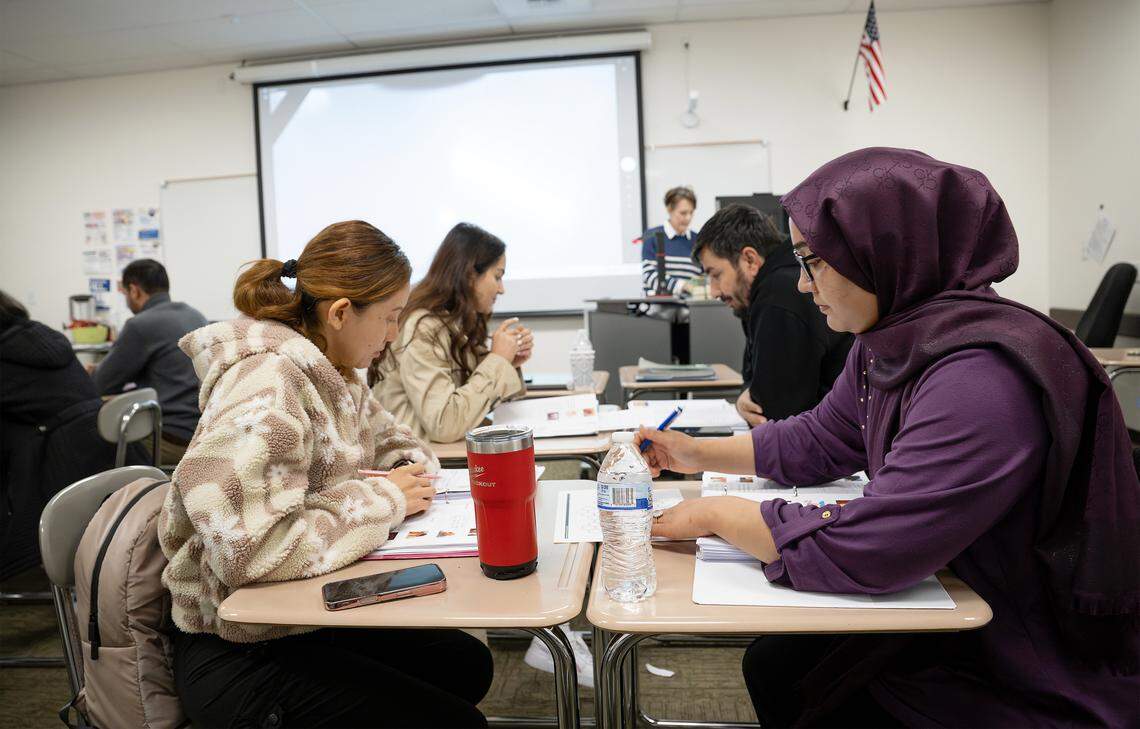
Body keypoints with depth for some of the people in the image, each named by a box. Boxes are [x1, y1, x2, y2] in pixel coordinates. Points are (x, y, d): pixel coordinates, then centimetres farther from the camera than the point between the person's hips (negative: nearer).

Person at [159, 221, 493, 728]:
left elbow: (397, 443, 17)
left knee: (467, 663, 13)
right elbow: (249, 548, -35)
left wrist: (413, 476, -7)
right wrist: (383, 500, -22)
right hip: (240, 654, -8)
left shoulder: (335, 375, 2)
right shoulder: (266, 387, -26)